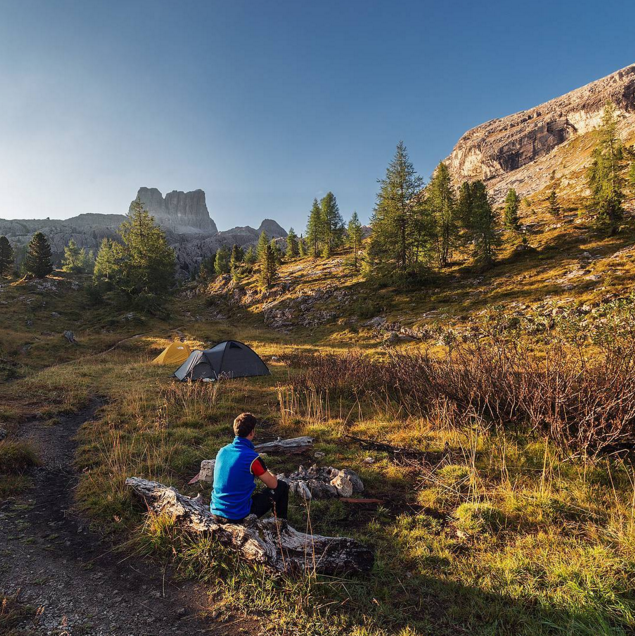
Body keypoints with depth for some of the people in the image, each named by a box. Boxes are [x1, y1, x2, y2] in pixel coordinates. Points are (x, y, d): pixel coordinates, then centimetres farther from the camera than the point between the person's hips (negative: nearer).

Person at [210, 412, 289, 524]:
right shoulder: (252, 457, -20)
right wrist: (273, 477, 16)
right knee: (282, 486, 7)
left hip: (216, 515, 7)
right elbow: (273, 484, -7)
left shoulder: (222, 451, -1)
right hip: (238, 516, -6)